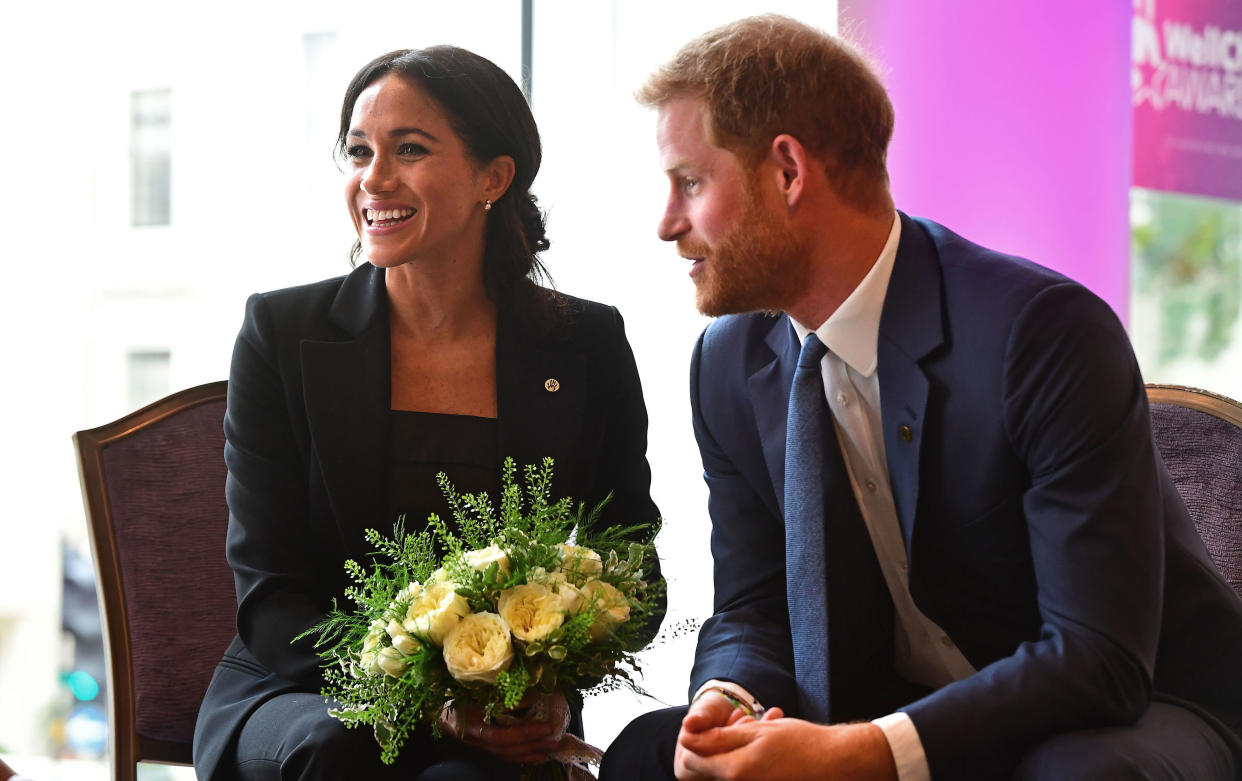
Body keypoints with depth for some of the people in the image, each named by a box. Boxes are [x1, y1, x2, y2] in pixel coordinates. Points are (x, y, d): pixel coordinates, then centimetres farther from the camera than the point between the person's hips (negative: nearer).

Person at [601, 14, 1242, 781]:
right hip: (908, 720, 5)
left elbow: (1099, 656, -27)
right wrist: (724, 701, -21)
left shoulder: (1045, 330, -24)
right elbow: (752, 610, 4)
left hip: (1124, 719, -5)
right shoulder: (730, 367, -2)